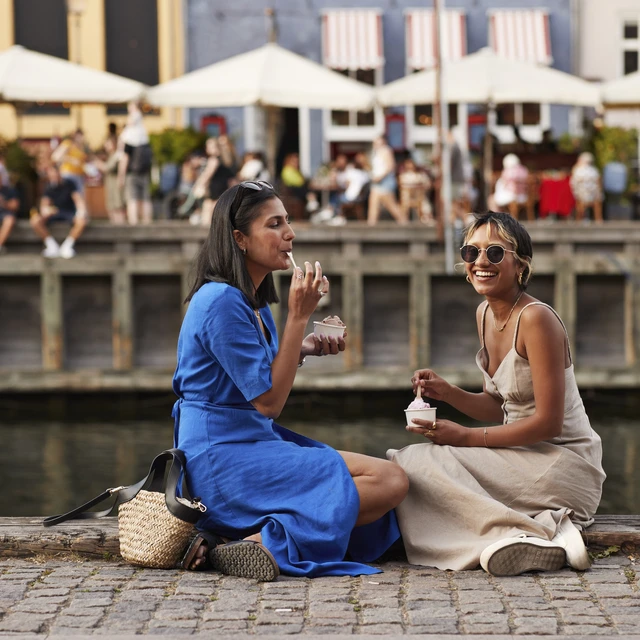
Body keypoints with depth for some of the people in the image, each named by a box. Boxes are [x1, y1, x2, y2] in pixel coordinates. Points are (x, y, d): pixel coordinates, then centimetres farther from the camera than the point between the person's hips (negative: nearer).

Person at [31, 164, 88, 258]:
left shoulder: (69, 184, -5)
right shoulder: (49, 189, -1)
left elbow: (78, 199, -14)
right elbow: (44, 204, -13)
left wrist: (81, 211, -35)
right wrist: (45, 209, -40)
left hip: (70, 213, -1)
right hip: (55, 213, 1)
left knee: (81, 221, -36)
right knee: (35, 220, -27)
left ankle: (67, 246, -16)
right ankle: (52, 246, -14)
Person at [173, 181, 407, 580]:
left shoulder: (255, 303, 16)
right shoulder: (222, 301, -14)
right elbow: (268, 402, -16)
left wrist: (306, 349, 3)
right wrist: (299, 316, -15)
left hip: (254, 443, 10)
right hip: (224, 458, -10)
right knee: (389, 482, -16)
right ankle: (269, 543, -21)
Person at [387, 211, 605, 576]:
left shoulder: (535, 319, -17)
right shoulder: (485, 314, 10)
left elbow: (548, 422, -18)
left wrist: (468, 437, -14)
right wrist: (447, 392, -2)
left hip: (563, 461, -9)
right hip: (524, 455, 9)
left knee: (419, 464, -18)